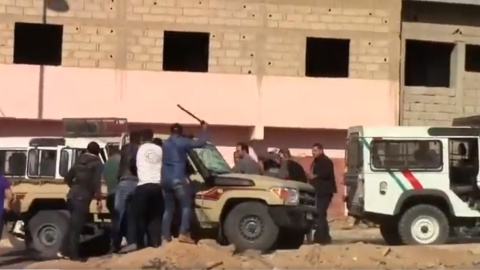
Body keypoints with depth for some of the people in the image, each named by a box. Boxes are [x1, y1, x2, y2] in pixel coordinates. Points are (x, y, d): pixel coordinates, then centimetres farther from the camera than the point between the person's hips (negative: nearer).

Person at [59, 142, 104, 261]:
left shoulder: (79, 161, 16)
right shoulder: (97, 164, -2)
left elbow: (68, 178, 17)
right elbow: (96, 183, -12)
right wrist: (99, 199, -9)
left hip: (72, 196, 7)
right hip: (83, 198, -7)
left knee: (72, 225, 17)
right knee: (76, 227, -5)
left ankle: (64, 251, 19)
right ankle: (74, 255, -2)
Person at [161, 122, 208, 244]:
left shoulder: (165, 144, 18)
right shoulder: (182, 142, -1)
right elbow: (200, 143, -2)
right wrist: (204, 129, 12)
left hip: (165, 180, 6)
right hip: (177, 179, -6)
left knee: (168, 208, 11)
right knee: (186, 206, 0)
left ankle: (166, 236, 6)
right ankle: (183, 233, -12)